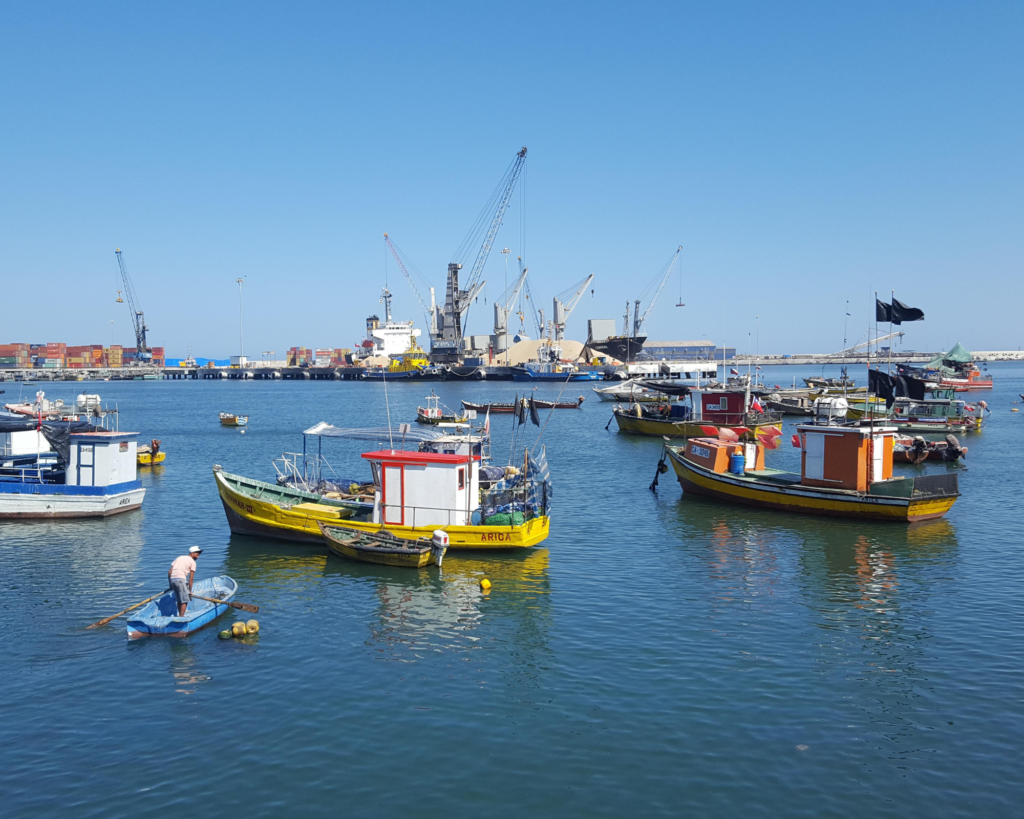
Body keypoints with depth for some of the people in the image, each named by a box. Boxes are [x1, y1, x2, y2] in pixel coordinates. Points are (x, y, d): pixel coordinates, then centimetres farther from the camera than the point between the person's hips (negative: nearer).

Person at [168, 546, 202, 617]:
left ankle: (180, 615, 19)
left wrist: (170, 584, 21)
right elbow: (191, 579, 2)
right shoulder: (192, 562, 7)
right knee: (185, 600, -3)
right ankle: (181, 616, -11)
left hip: (172, 579, 7)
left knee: (179, 600, 17)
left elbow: (169, 572, 17)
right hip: (180, 579, -7)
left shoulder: (179, 558, 26)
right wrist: (190, 591, 7)